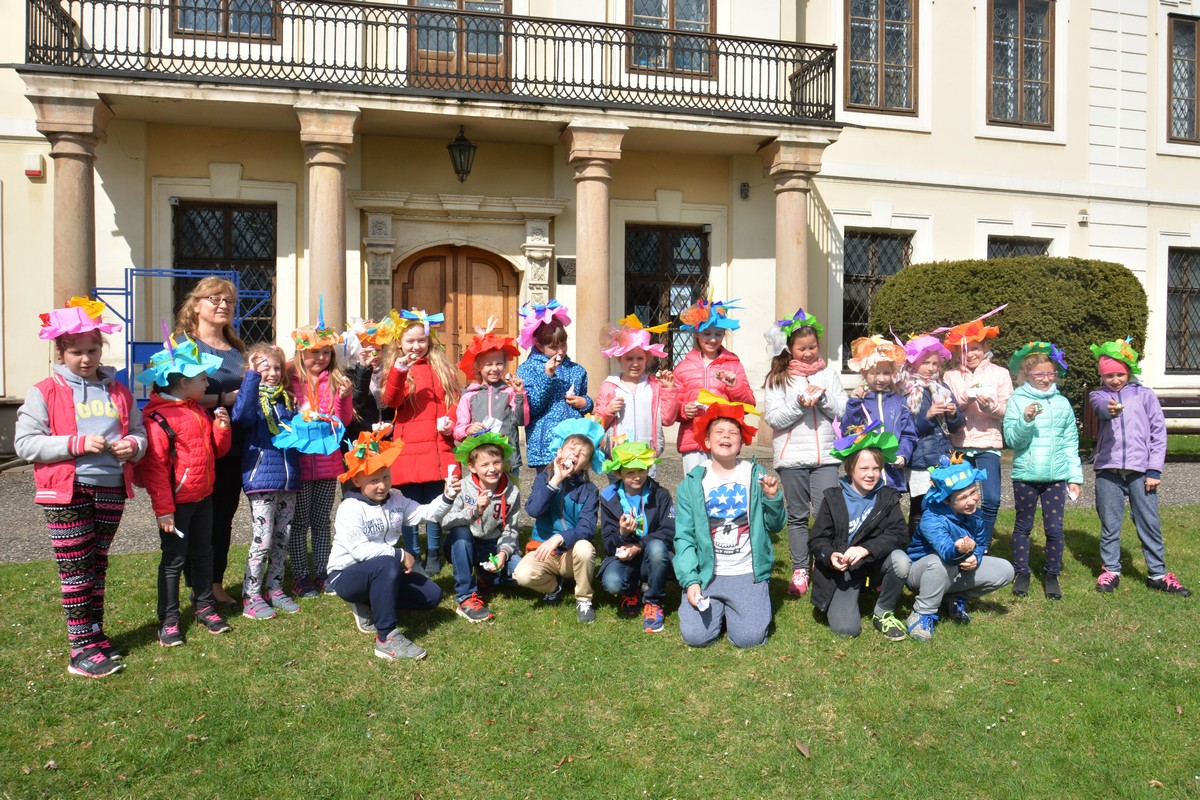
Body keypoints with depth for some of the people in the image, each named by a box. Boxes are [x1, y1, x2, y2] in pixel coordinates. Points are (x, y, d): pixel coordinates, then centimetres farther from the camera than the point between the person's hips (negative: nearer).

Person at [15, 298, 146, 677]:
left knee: (97, 567, 15)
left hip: (111, 490, 4)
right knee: (76, 570, 0)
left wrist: (133, 445, -8)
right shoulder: (44, 393, -2)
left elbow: (139, 433, 15)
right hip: (67, 492, -4)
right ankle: (82, 649, 8)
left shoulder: (118, 391, 10)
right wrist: (78, 443, -19)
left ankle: (96, 636, 27)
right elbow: (25, 443, -9)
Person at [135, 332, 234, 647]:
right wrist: (163, 509, -20)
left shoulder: (199, 410, 10)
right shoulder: (159, 417, -18)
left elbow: (217, 450, 16)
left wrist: (222, 428, -4)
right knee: (174, 560, 2)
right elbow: (154, 467, -19)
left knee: (203, 554, 16)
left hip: (203, 497, 8)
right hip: (176, 502, -8)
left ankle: (205, 608, 28)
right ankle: (168, 621, 13)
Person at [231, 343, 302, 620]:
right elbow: (241, 414, -30)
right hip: (261, 478, -6)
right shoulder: (251, 397, -6)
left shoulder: (286, 398, 14)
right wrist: (252, 375, -30)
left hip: (288, 479, 6)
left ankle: (274, 589, 26)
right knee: (262, 540, -5)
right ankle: (251, 597, 7)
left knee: (281, 539, 14)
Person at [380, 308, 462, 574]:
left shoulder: (441, 367, 11)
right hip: (408, 449, -1)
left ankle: (433, 555, 21)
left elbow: (453, 399, 13)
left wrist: (451, 422, -5)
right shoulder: (396, 368, 5)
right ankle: (412, 556, 16)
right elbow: (390, 401, -11)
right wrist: (399, 372, -26)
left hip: (438, 447, 2)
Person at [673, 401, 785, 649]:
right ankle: (717, 607, 18)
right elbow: (684, 537, -1)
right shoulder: (693, 482, 1)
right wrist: (690, 580, -12)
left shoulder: (755, 476, 2)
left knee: (749, 637, -14)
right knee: (695, 635, -14)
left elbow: (775, 526, 4)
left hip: (747, 574, 0)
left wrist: (772, 497, -14)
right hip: (706, 574, 0)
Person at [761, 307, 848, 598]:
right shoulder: (778, 378, 3)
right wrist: (800, 404, -18)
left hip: (825, 455, 1)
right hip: (791, 457, 0)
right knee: (798, 516, 9)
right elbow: (773, 418, -6)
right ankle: (800, 571, 18)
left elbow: (843, 410, 4)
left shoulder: (828, 374, 8)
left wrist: (823, 397, -12)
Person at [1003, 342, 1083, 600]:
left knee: (1055, 528, 3)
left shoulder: (1062, 403, 6)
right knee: (1023, 526, 10)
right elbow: (1011, 439, -8)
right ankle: (1022, 573, 23)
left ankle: (1052, 574, 19)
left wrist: (1075, 476, 6)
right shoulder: (1017, 400, -3)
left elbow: (1071, 443, 9)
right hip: (1025, 475, -2)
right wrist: (1025, 420, -24)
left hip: (1056, 476, 2)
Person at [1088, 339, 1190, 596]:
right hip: (1108, 470, 0)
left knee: (1150, 524, 6)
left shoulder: (1144, 394, 6)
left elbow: (1159, 432, 5)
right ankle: (1111, 570, 20)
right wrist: (1110, 409, -45)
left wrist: (1154, 469, -2)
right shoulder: (1099, 396, 7)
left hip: (1140, 470, 0)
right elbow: (1102, 406, -19)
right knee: (1109, 525, 8)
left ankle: (1157, 573, 18)